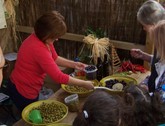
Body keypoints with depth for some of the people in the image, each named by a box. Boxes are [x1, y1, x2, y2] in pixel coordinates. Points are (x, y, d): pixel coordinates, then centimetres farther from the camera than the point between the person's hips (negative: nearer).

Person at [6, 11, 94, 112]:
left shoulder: (43, 39, -6)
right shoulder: (38, 49, -35)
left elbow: (54, 58, 9)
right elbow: (59, 77, -33)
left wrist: (73, 64, -5)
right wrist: (84, 83, -24)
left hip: (30, 87, 9)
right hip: (23, 91, -9)